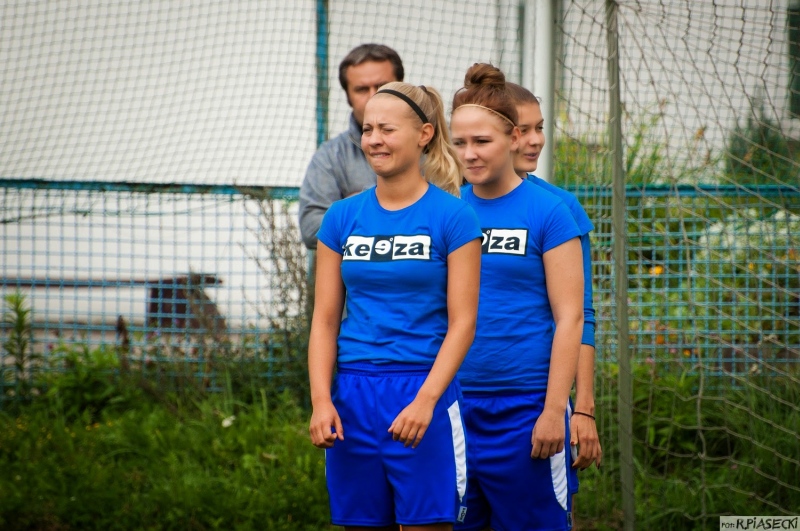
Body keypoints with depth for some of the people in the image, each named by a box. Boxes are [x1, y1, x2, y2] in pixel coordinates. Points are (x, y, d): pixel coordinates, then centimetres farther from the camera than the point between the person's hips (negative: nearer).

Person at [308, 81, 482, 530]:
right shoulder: (342, 218, 8)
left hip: (424, 394, -4)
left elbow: (462, 323, -6)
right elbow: (325, 321, 8)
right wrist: (321, 400, -5)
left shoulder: (452, 216, -3)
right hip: (353, 396, 4)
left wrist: (425, 400, -17)